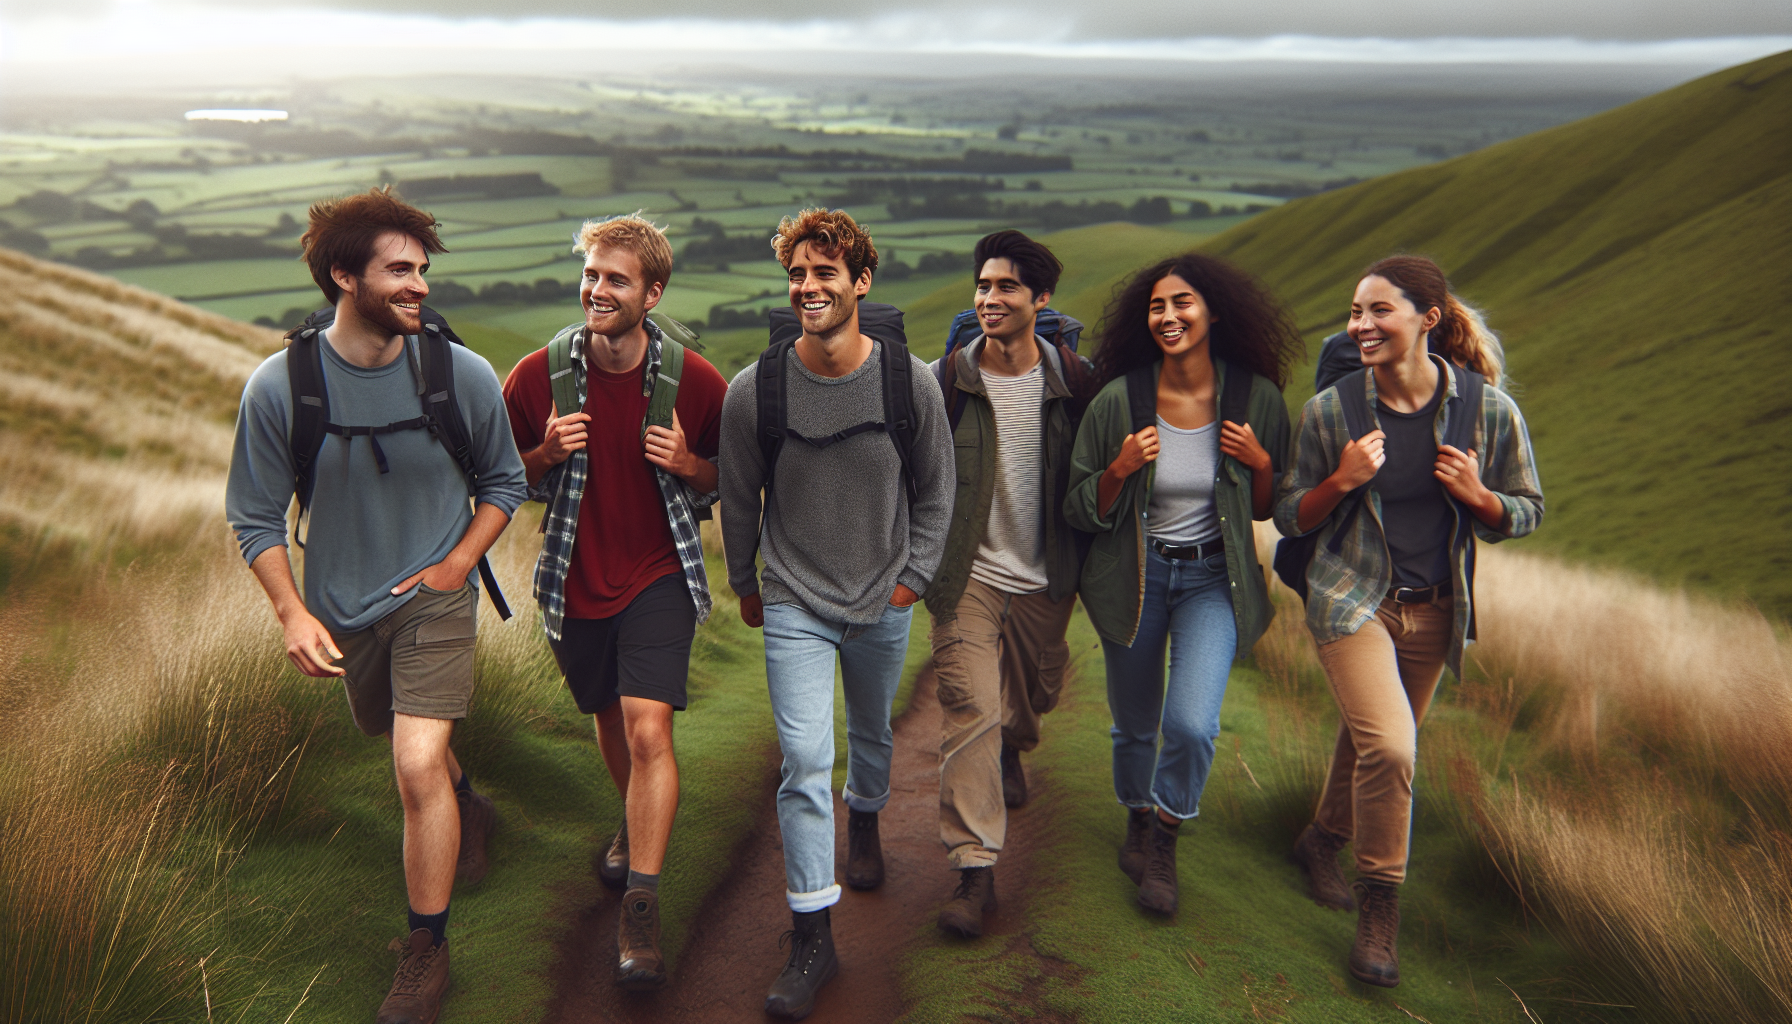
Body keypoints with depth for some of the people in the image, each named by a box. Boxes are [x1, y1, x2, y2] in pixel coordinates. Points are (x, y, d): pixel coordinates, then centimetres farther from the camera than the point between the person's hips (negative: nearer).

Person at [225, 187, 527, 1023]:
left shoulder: (464, 374, -13)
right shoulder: (279, 386, -14)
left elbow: (504, 482, 2)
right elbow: (255, 516, -4)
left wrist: (454, 565, -8)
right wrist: (291, 612, -14)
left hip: (435, 599, -2)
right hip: (344, 610, 3)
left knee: (418, 765, -15)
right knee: (411, 743, 23)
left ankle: (426, 953, 2)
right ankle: (469, 810, 57)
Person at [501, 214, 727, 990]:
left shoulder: (694, 381, -11)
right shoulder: (538, 375, -8)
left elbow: (732, 480, 3)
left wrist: (688, 465, -19)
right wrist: (548, 453, -17)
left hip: (659, 576, -2)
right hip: (577, 580, 3)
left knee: (649, 729, -15)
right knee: (610, 719, 20)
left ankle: (640, 910, -5)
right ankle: (634, 822, 52)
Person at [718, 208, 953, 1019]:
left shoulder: (910, 381, -11)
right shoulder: (753, 390, -13)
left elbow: (935, 488, 3)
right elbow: (739, 499, 2)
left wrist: (914, 574, 2)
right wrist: (745, 584, 10)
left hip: (883, 602, 2)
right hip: (794, 605, -2)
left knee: (872, 732, 23)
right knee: (804, 761, -9)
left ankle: (864, 822, 55)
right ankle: (813, 938, 1)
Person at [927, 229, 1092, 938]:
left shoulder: (1073, 380, -2)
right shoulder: (945, 380, -6)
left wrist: (1083, 564, 6)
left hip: (1045, 576, 3)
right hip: (968, 572, -2)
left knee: (1036, 695, 21)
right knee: (971, 709, -12)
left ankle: (1011, 749, 58)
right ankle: (974, 869, -6)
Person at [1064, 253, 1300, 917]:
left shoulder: (1256, 398, -7)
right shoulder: (1119, 400, -10)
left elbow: (1268, 511, 5)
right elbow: (1082, 512, -4)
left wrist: (1261, 464, -14)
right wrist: (1120, 470, -21)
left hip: (1213, 576, 0)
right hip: (1132, 575, 1)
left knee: (1192, 724, -18)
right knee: (1135, 725, 14)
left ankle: (1164, 843, 10)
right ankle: (1138, 824, 45)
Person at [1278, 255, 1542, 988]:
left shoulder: (1490, 410, -7)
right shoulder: (1330, 410, -9)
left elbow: (1526, 513, 4)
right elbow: (1289, 519, -1)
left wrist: (1477, 496, -18)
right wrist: (1341, 481, -20)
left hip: (1435, 608, 3)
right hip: (1352, 598, -3)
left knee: (1371, 739, 17)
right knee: (1388, 747, -19)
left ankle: (1322, 841, 46)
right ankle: (1378, 910, 1)